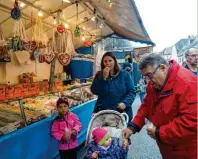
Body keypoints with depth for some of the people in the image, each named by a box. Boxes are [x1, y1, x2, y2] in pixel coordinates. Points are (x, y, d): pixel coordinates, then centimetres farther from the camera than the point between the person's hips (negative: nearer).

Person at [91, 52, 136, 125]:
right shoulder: (99, 75, 6)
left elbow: (131, 92, -3)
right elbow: (94, 91, -7)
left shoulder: (124, 74, 1)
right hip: (103, 112, 1)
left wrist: (125, 103, -19)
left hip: (122, 112, 0)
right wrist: (104, 77, -14)